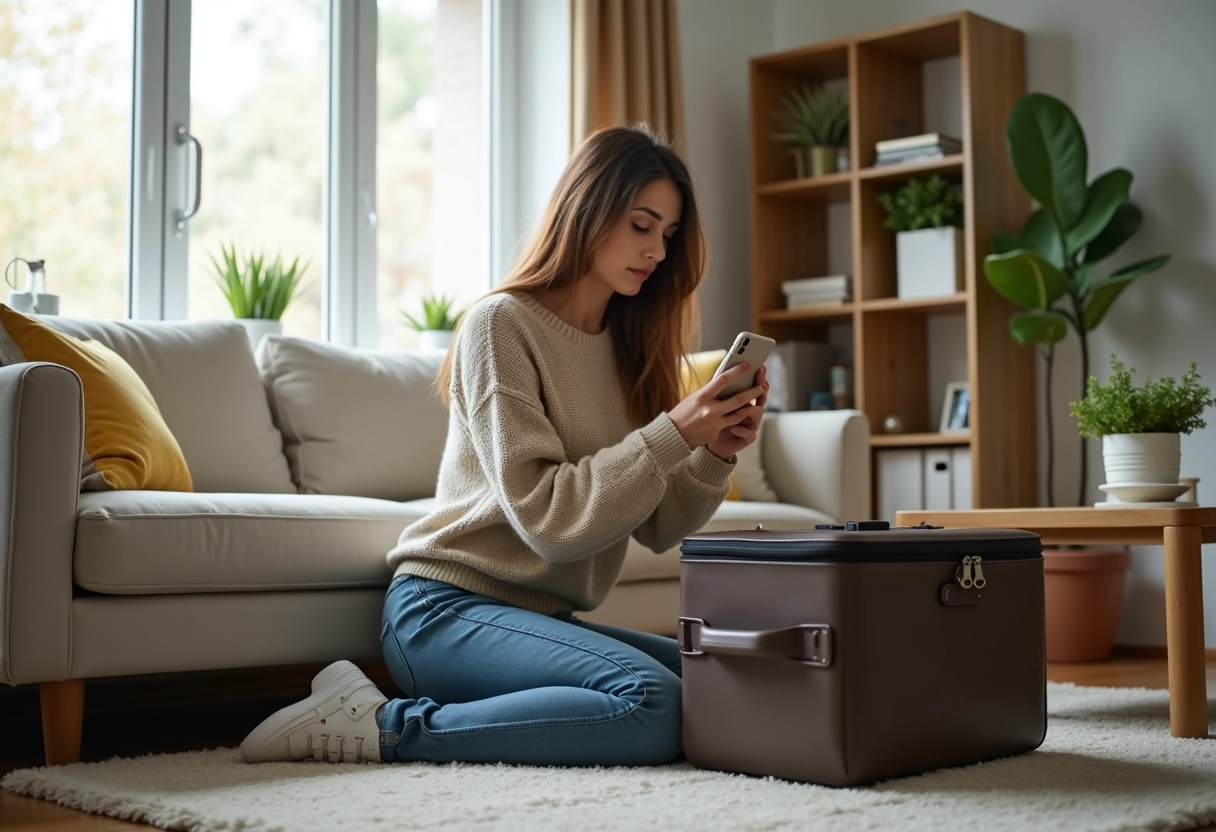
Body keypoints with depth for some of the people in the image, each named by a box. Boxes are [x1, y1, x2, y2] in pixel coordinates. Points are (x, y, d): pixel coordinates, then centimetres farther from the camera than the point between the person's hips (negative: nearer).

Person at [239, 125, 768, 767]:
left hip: (540, 618, 8)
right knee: (655, 706, -28)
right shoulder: (501, 324, -9)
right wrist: (673, 435, -20)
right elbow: (546, 517, -18)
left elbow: (656, 528, 7)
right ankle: (382, 726, -15)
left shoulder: (628, 346, 13)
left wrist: (715, 455, -10)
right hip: (447, 606, -8)